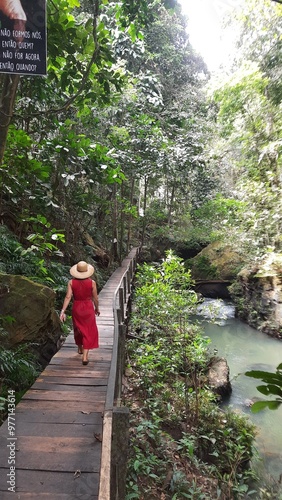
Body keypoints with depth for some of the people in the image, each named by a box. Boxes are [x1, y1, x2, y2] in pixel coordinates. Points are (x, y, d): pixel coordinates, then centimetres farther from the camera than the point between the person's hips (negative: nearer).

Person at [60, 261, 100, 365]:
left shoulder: (71, 282, -9)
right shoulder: (92, 283, -12)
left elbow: (68, 297, -14)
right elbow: (95, 298, -5)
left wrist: (63, 311, -12)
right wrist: (97, 309, 11)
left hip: (76, 308, 2)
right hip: (88, 308, -2)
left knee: (78, 329, 24)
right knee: (88, 332, 6)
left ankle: (80, 348, 44)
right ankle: (85, 356, 0)